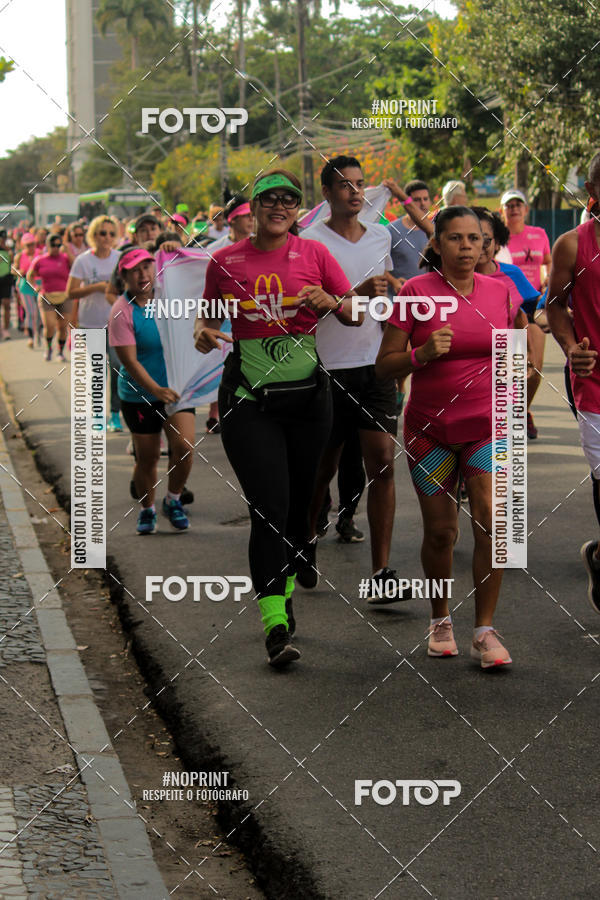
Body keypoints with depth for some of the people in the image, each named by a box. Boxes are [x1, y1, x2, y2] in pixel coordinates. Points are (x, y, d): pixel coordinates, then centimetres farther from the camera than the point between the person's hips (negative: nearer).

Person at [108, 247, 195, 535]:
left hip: (175, 387, 3)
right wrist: (157, 390, -32)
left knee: (184, 447, -11)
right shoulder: (122, 312, -15)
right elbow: (130, 361, -20)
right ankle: (147, 510, 29)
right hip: (139, 396, -3)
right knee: (147, 458, 4)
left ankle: (173, 501, 14)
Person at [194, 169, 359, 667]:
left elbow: (357, 315, 7)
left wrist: (327, 300, -13)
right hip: (249, 398, -2)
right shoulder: (225, 261, 2)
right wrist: (203, 332, -7)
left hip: (307, 394, 2)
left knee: (298, 502, 11)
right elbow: (210, 313, 15)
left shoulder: (314, 253, 3)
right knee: (269, 507, -12)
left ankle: (285, 589, 33)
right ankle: (275, 624, -14)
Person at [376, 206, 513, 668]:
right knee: (440, 532, 6)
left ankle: (485, 631, -3)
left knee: (492, 523, -13)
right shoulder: (416, 291, -7)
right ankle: (441, 619, 29)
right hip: (430, 428, -1)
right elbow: (385, 365, -7)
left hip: (487, 425, 1)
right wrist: (424, 353, -22)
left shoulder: (499, 291, 2)